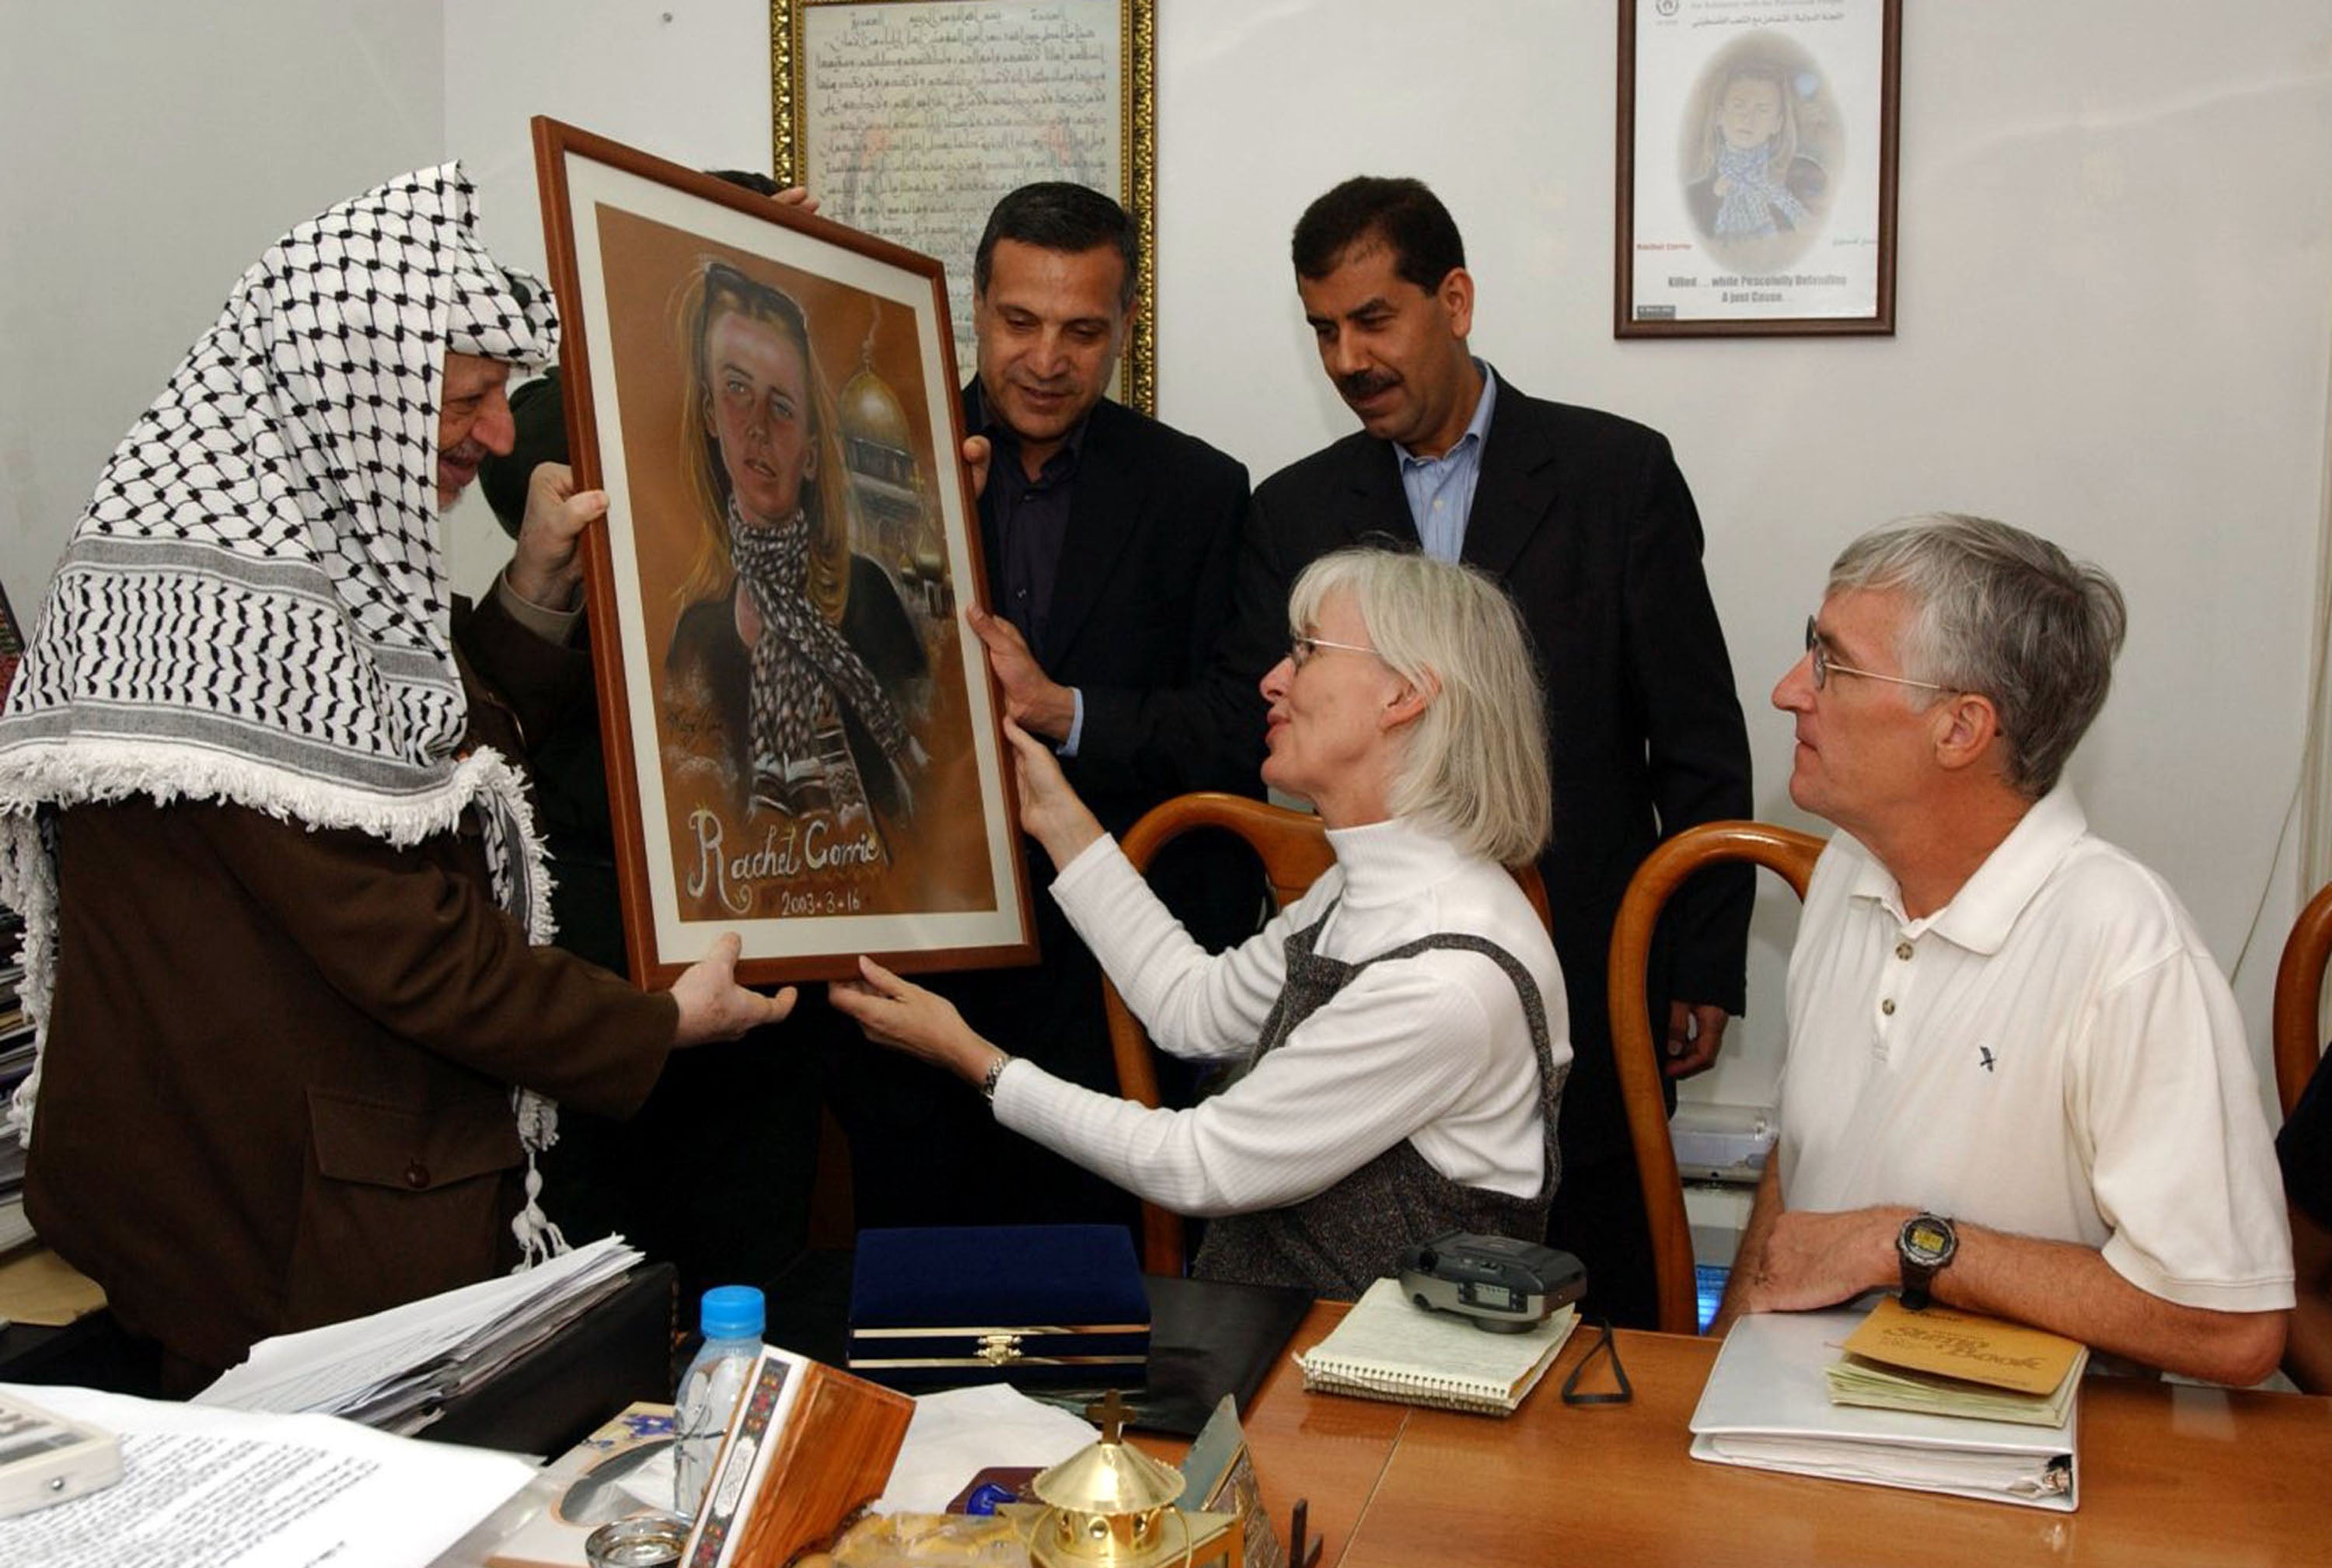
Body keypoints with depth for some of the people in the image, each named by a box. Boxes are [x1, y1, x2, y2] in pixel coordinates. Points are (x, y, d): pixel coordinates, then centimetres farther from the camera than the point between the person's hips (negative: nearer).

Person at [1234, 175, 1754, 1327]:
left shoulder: (1618, 474, 1)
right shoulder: (1295, 511, 8)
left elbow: (1697, 747, 2)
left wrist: (1704, 969, -1)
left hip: (1586, 991, -1)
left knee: (1601, 1316, 6)